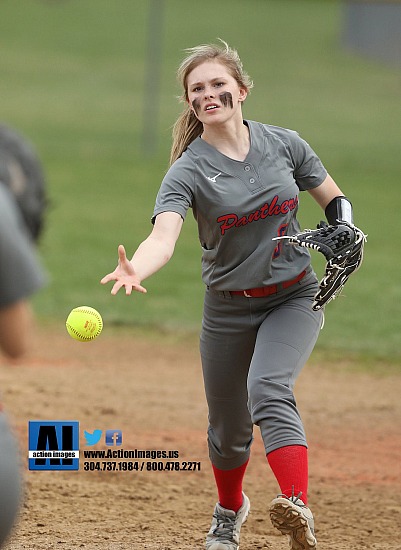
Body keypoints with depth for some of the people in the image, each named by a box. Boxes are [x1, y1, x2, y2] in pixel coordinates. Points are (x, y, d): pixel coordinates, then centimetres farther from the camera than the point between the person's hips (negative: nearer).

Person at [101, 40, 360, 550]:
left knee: (268, 391, -27)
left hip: (294, 299, -1)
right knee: (228, 430, 11)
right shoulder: (188, 170, -14)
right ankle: (230, 509, 42)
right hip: (229, 310, 1)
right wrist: (133, 270, -53)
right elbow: (163, 237, -31)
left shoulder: (283, 144, -6)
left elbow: (333, 198, 10)